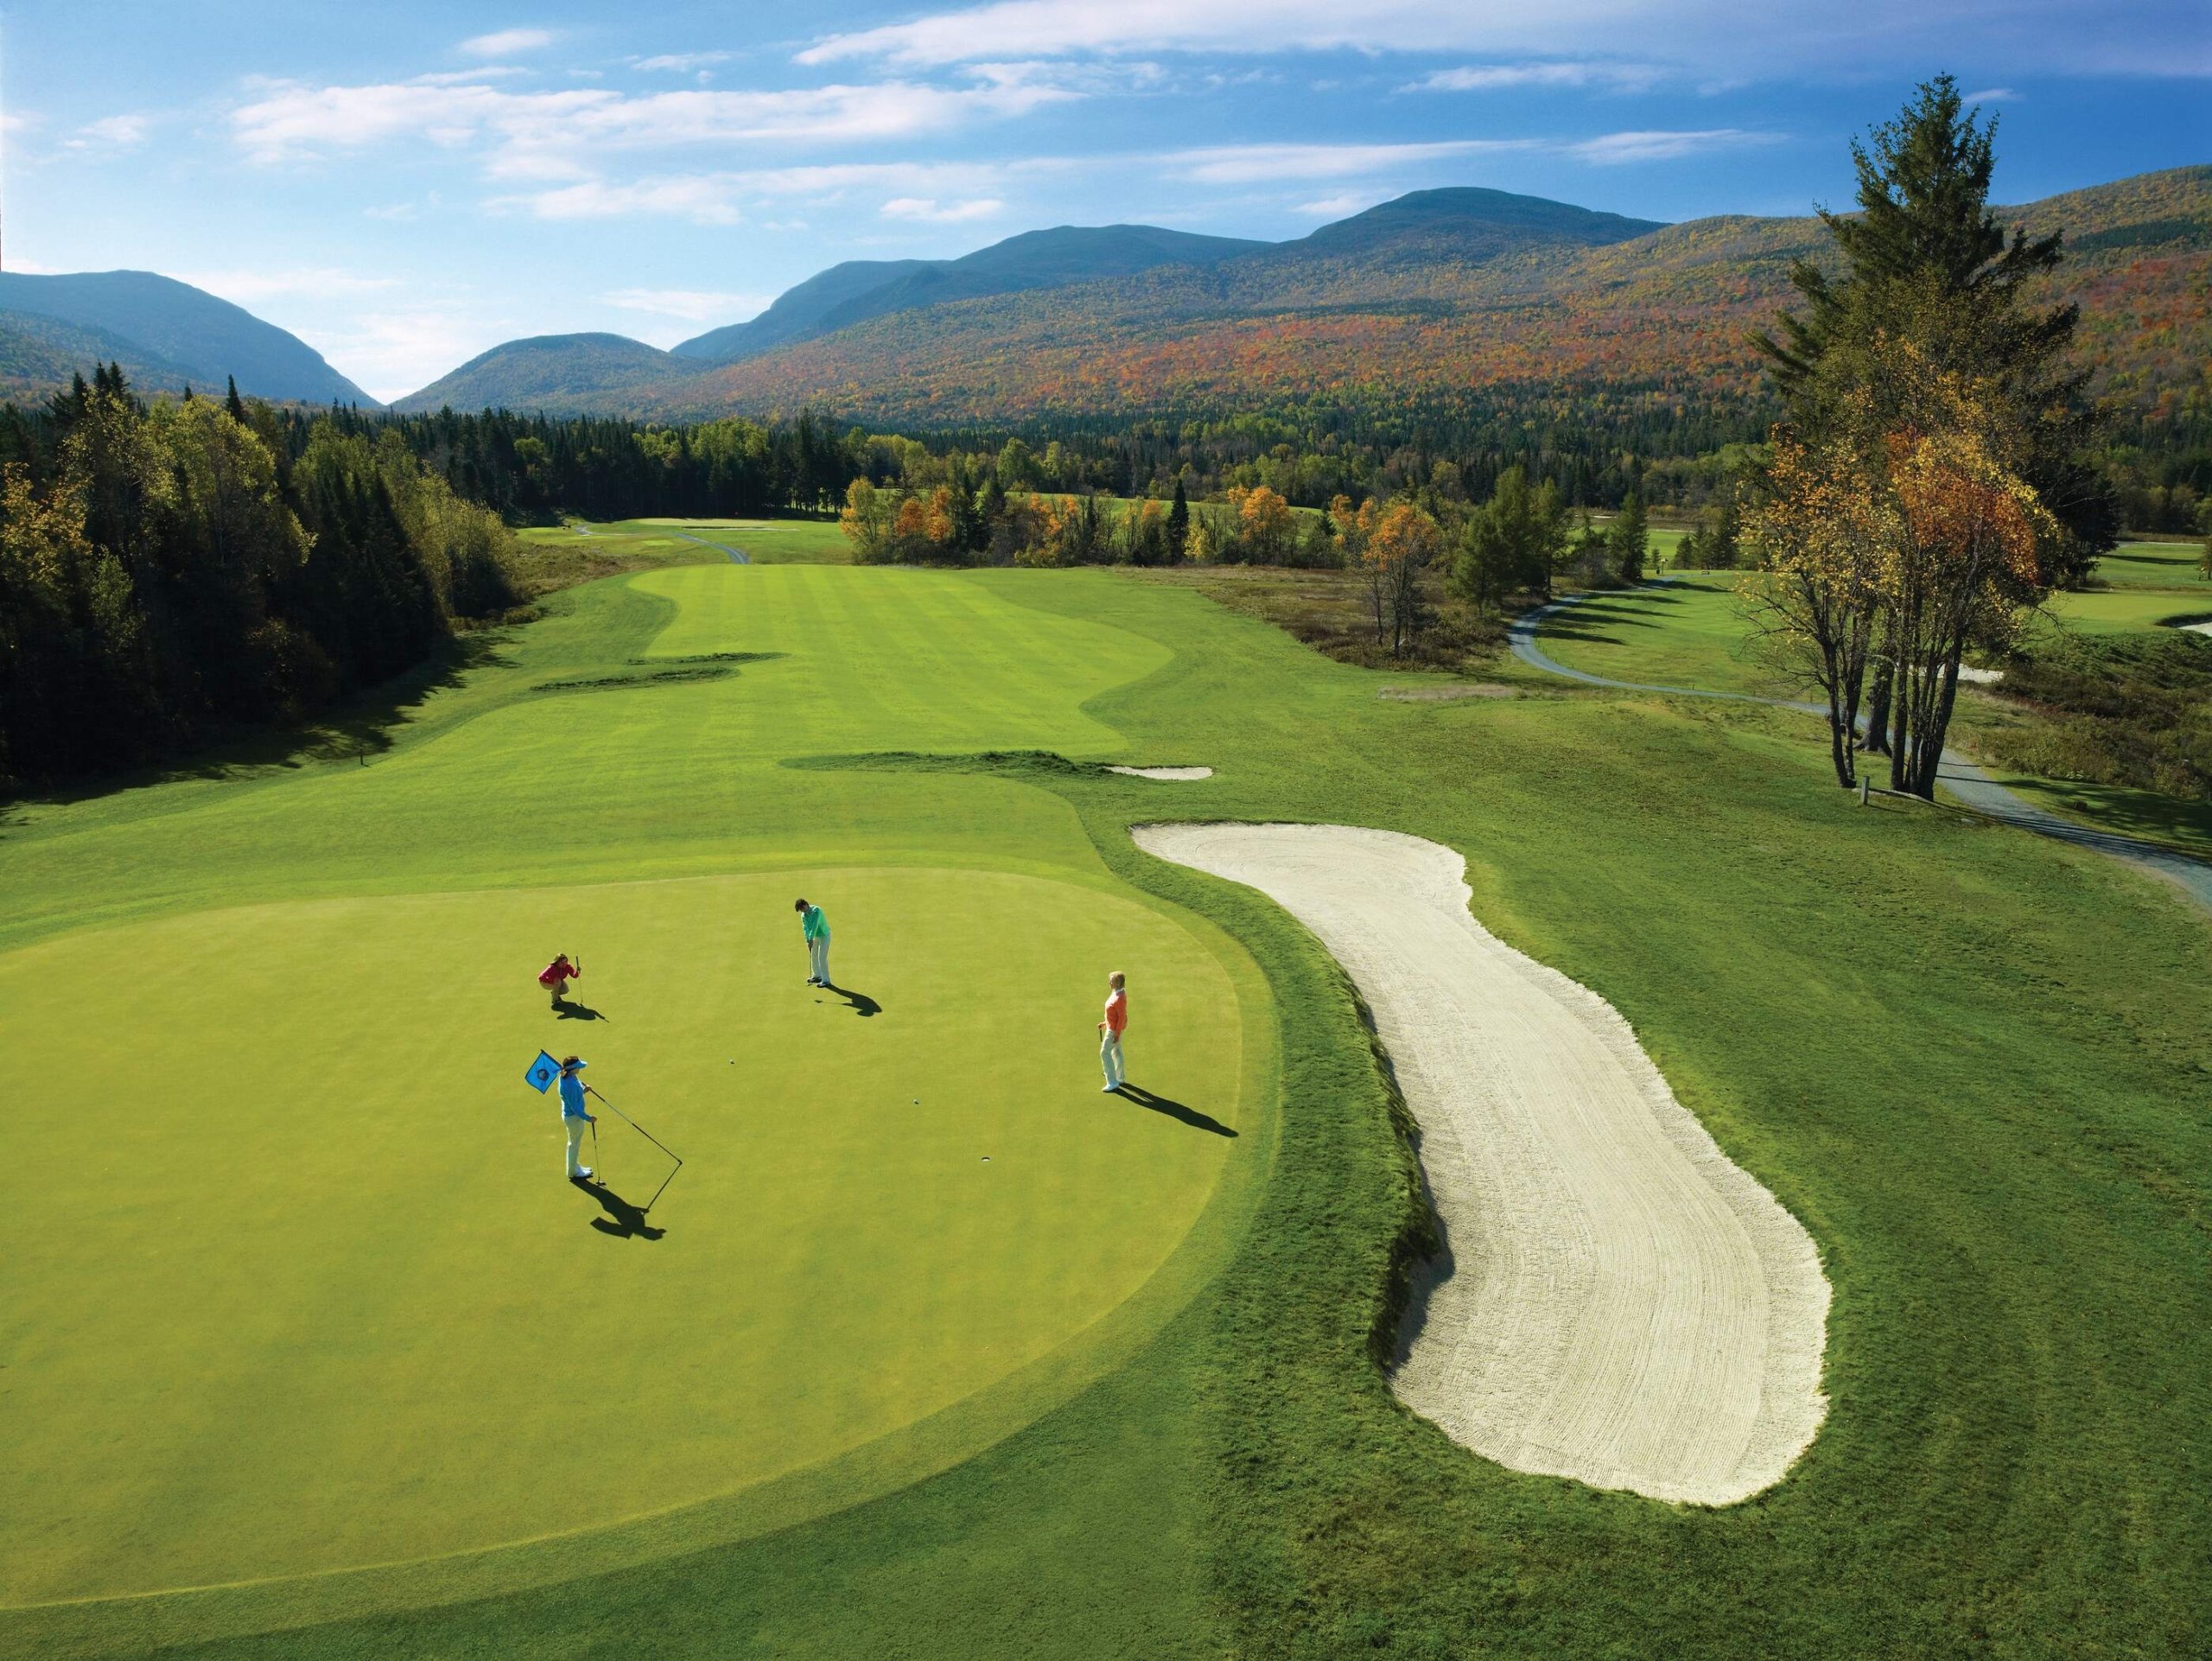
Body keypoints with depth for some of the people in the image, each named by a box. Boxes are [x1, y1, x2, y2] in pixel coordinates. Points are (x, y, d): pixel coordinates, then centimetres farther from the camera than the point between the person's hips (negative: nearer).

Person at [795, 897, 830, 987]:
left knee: (822, 957, -11)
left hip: (824, 935, -8)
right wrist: (808, 941, -22)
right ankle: (817, 976, 31)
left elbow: (815, 926, -33)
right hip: (816, 936, 8)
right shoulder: (803, 916, -3)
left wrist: (811, 939, -38)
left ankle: (826, 980, -7)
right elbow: (806, 929, -9)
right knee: (813, 956, 14)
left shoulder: (816, 910, -26)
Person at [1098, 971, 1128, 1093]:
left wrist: (1117, 1034, -23)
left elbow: (1122, 1017, -25)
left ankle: (1113, 1083, -1)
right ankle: (1119, 1078, 34)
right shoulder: (1116, 993, 3)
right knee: (1116, 1051, 21)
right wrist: (1105, 1023, 16)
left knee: (1105, 1052, -6)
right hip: (1112, 1026, 10)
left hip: (1115, 1029, -10)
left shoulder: (1119, 998, -28)